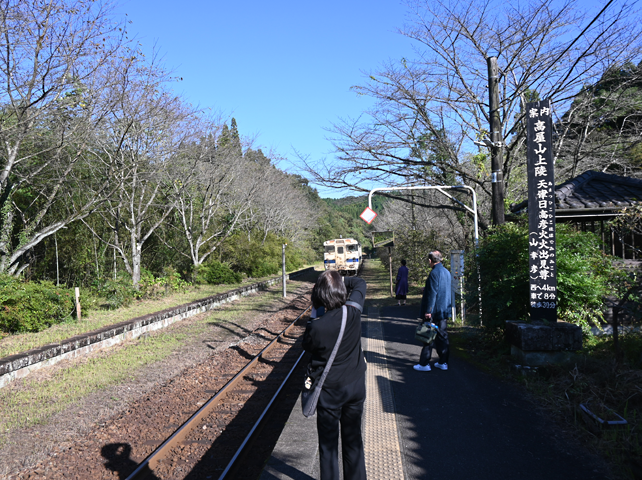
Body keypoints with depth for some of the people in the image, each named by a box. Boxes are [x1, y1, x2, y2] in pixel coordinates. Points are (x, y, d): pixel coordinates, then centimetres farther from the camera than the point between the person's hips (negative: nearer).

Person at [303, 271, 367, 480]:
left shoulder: (316, 326, -25)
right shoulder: (353, 312, -16)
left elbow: (307, 346, -2)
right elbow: (359, 283, 3)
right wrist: (341, 280, 3)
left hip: (329, 390, -3)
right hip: (356, 385, 3)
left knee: (328, 443, 13)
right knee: (353, 440, 19)